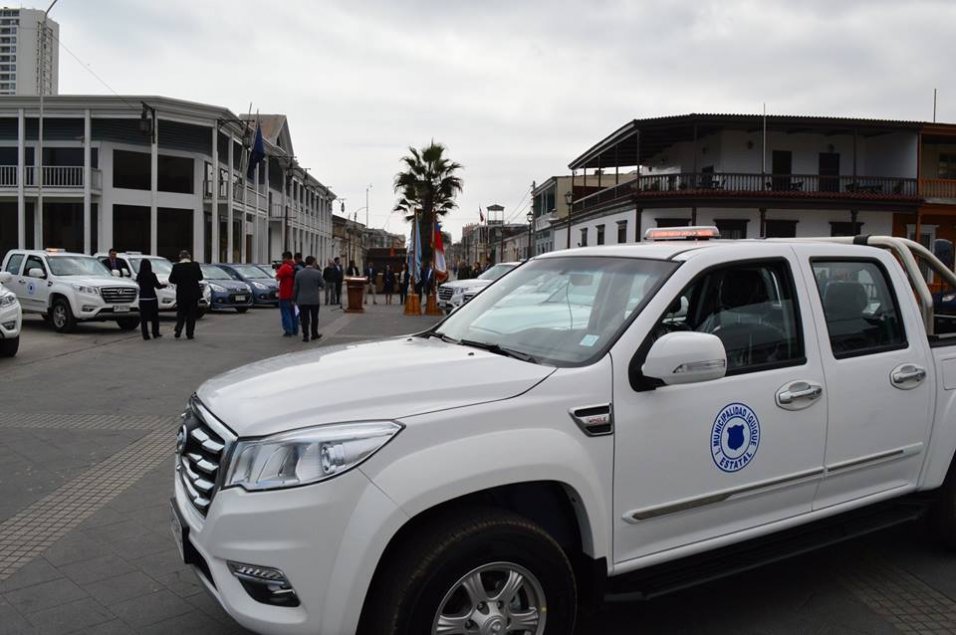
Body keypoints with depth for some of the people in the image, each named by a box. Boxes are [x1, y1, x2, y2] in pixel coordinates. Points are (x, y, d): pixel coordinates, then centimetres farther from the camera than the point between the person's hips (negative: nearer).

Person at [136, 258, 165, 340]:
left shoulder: (139, 276, -2)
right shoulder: (152, 275, -11)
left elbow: (138, 283, 14)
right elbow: (158, 286, -5)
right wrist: (164, 285, 15)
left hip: (142, 299, 3)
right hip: (152, 298, -3)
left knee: (143, 318, 5)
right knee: (154, 317, 12)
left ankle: (145, 335, 3)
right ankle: (155, 333, 17)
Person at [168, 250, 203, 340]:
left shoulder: (176, 267, -9)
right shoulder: (195, 265, -7)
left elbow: (171, 280, -3)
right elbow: (200, 277, 4)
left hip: (181, 294, 0)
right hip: (194, 294, 0)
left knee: (181, 313, 14)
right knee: (191, 314, 7)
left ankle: (177, 332, 3)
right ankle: (189, 334, 7)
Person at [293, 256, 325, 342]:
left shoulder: (299, 273, -2)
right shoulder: (317, 273, -11)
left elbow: (295, 287, 2)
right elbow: (322, 284, -2)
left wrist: (295, 298, 10)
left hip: (302, 300, 1)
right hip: (314, 300, -1)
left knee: (304, 319, 4)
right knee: (314, 318, 14)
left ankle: (305, 335, 1)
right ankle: (314, 334, 23)